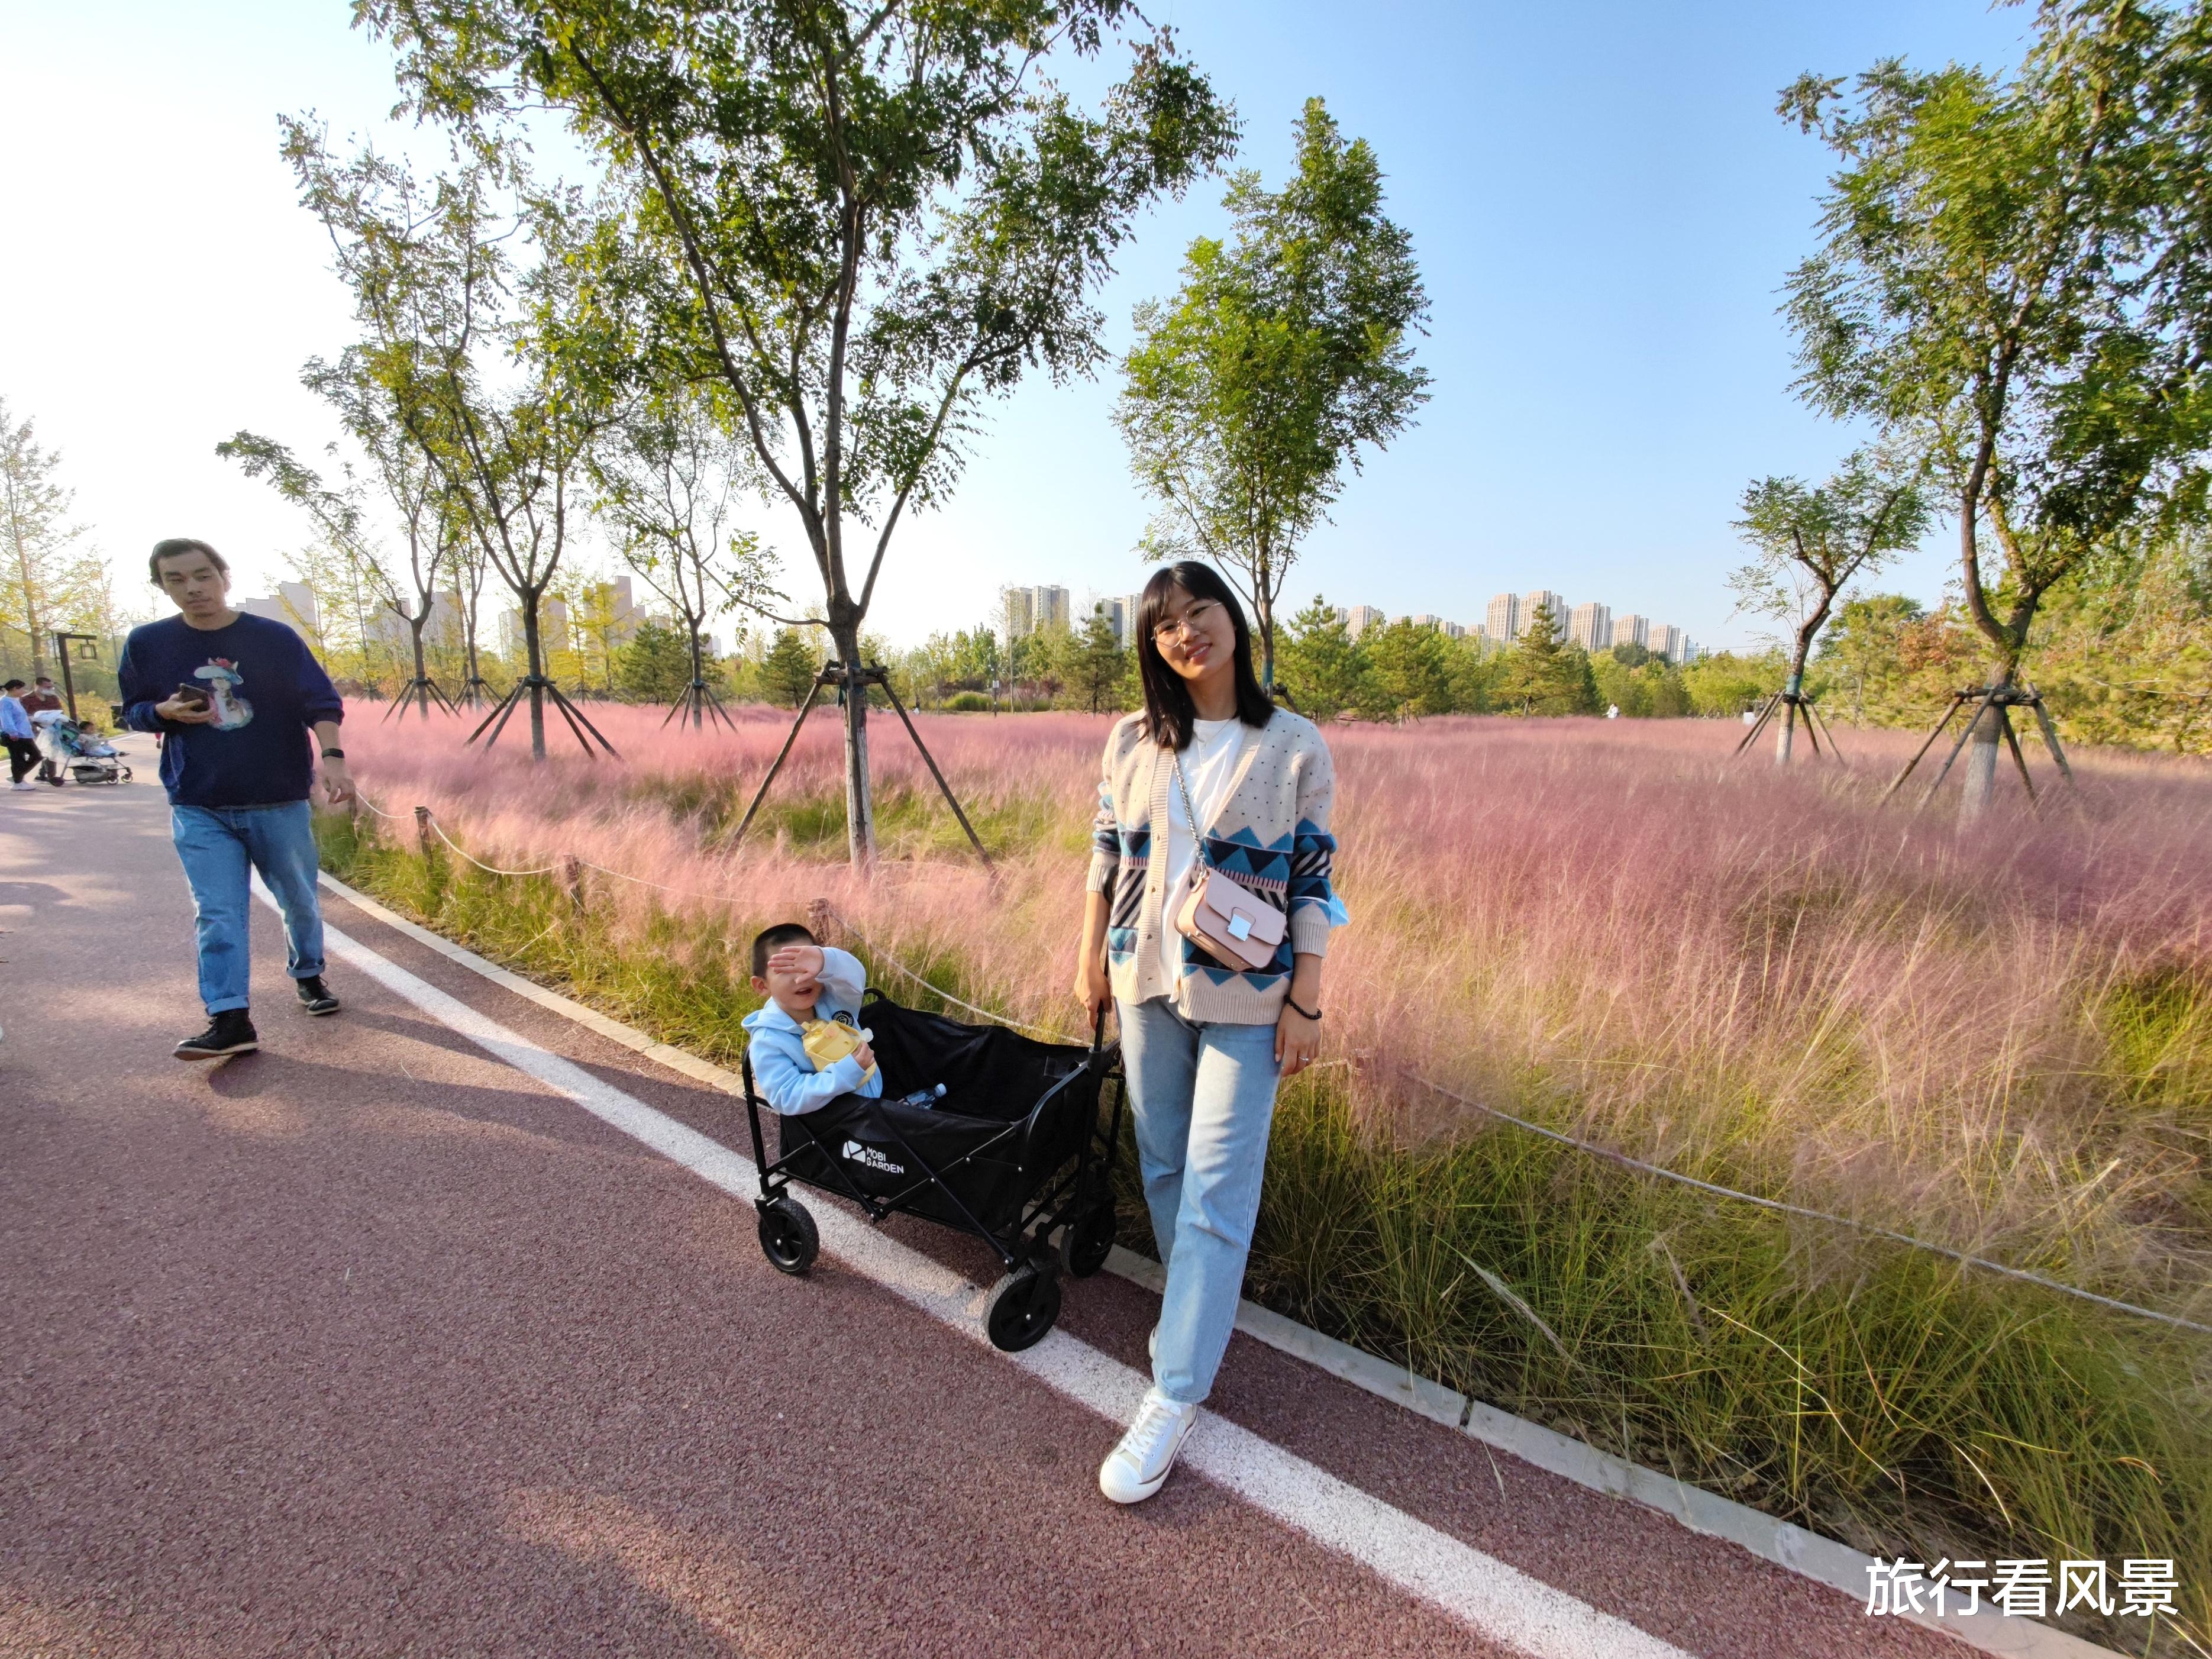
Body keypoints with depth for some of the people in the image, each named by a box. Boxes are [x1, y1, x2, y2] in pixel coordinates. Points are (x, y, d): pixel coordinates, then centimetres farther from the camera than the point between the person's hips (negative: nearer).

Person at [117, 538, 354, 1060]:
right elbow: (133, 711, 13)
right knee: (218, 913, -5)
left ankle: (308, 975, 35)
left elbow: (319, 702, -10)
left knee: (299, 899, 13)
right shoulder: (147, 643, 3)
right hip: (199, 809, 1)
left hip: (281, 802, -1)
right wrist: (166, 712, -11)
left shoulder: (275, 638, -4)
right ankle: (229, 1020, -6)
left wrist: (332, 757, -28)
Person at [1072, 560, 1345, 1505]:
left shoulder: (1294, 747, -6)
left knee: (1218, 1186, -3)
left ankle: (1174, 1397, 7)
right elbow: (1106, 854, 9)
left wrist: (1305, 1001, -8)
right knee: (1163, 1162, 15)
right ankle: (1200, 1300, 40)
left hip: (1247, 994, -3)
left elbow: (1313, 883, -6)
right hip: (1145, 978, 4)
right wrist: (1091, 955, 9)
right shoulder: (1132, 741, 2)